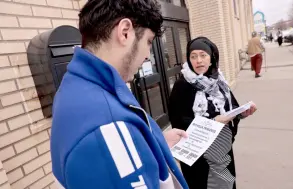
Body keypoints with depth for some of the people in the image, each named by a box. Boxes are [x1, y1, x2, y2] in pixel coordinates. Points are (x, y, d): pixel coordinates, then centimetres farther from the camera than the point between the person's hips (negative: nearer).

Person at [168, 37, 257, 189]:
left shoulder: (218, 81, 1)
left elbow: (232, 107, 9)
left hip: (224, 150, 6)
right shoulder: (182, 86, -16)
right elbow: (177, 120, -20)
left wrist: (243, 112, -13)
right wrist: (212, 121, -24)